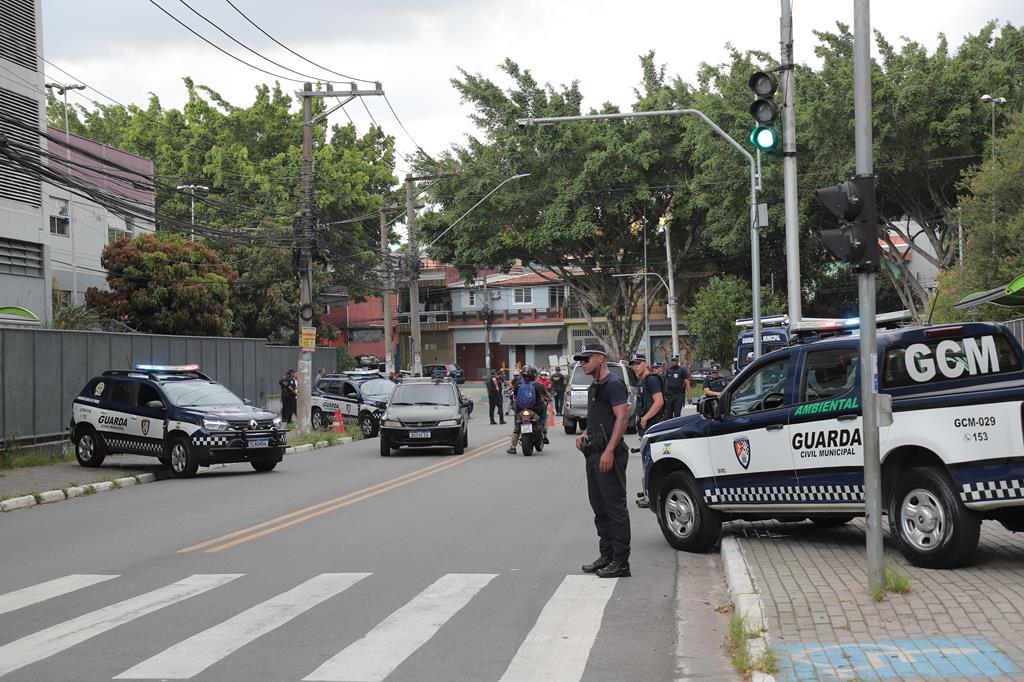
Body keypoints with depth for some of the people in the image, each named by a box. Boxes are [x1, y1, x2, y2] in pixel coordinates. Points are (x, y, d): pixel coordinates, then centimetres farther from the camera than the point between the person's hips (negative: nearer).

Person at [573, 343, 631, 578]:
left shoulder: (613, 384, -11)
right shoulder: (595, 387, 20)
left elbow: (622, 417, -19)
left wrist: (609, 451, -25)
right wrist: (585, 435, 12)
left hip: (608, 455, -10)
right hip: (594, 453, 11)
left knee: (615, 507, -8)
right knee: (599, 506, 14)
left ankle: (621, 562, -6)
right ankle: (607, 556, 22)